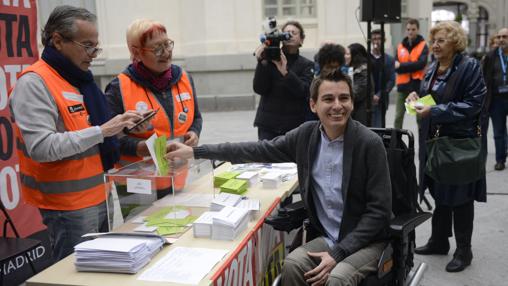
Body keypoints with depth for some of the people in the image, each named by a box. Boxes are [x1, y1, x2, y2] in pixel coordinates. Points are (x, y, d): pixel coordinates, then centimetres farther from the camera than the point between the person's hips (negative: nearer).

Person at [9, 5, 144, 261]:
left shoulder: (79, 79, 12)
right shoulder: (34, 83, -16)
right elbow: (41, 147, -26)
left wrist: (120, 127, 5)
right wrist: (101, 131, -27)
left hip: (96, 197, 9)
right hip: (68, 206, -9)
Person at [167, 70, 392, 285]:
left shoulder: (369, 143, -17)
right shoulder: (307, 134, -2)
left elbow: (379, 210, -15)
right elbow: (259, 150, 3)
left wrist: (338, 253, -22)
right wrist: (195, 151, 2)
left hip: (366, 241, -4)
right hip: (326, 237, 4)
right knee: (291, 265, -22)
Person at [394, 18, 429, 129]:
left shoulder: (423, 46, 1)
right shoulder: (400, 46, 9)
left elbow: (421, 63, -14)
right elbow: (396, 67, -2)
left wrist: (402, 65, -14)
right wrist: (412, 67, -14)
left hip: (418, 85, -3)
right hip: (403, 86, 3)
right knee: (398, 117, 6)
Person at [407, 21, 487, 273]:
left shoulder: (469, 67, -12)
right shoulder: (433, 68, 10)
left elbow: (472, 105, -17)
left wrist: (434, 111, -22)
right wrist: (417, 97, 1)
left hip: (460, 141, -7)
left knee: (460, 197, 2)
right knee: (439, 192, 16)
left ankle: (463, 251, 16)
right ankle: (439, 241, 30)